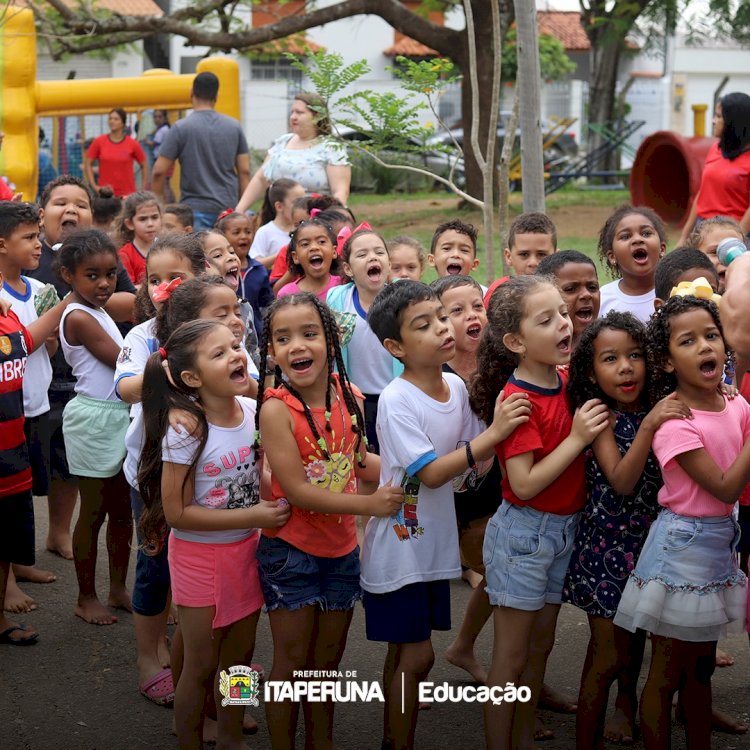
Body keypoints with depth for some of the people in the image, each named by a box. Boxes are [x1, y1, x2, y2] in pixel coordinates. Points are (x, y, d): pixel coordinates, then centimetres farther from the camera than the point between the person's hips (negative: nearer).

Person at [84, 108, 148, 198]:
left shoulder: (133, 144, -1)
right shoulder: (98, 142, 1)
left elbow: (144, 166, 8)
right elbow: (87, 164, 6)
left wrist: (143, 190, 4)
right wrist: (94, 186, -2)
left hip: (127, 194, 0)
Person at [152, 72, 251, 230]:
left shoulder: (181, 128, -6)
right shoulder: (234, 127, 5)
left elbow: (159, 171, -7)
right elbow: (244, 171, 6)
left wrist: (159, 202, 8)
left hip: (196, 209, -4)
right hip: (229, 207, 4)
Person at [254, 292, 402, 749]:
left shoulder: (350, 398, -5)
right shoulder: (276, 408, -21)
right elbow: (297, 491, -24)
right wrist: (370, 504, -24)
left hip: (342, 549, 5)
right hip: (291, 552, -5)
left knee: (327, 662, 18)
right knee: (293, 662, 6)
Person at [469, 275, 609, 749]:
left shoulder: (567, 381, 0)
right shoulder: (518, 399, -21)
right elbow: (525, 484, -24)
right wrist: (577, 438, -25)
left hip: (564, 529, 8)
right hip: (524, 534, -8)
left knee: (541, 646, 19)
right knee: (512, 657, 3)